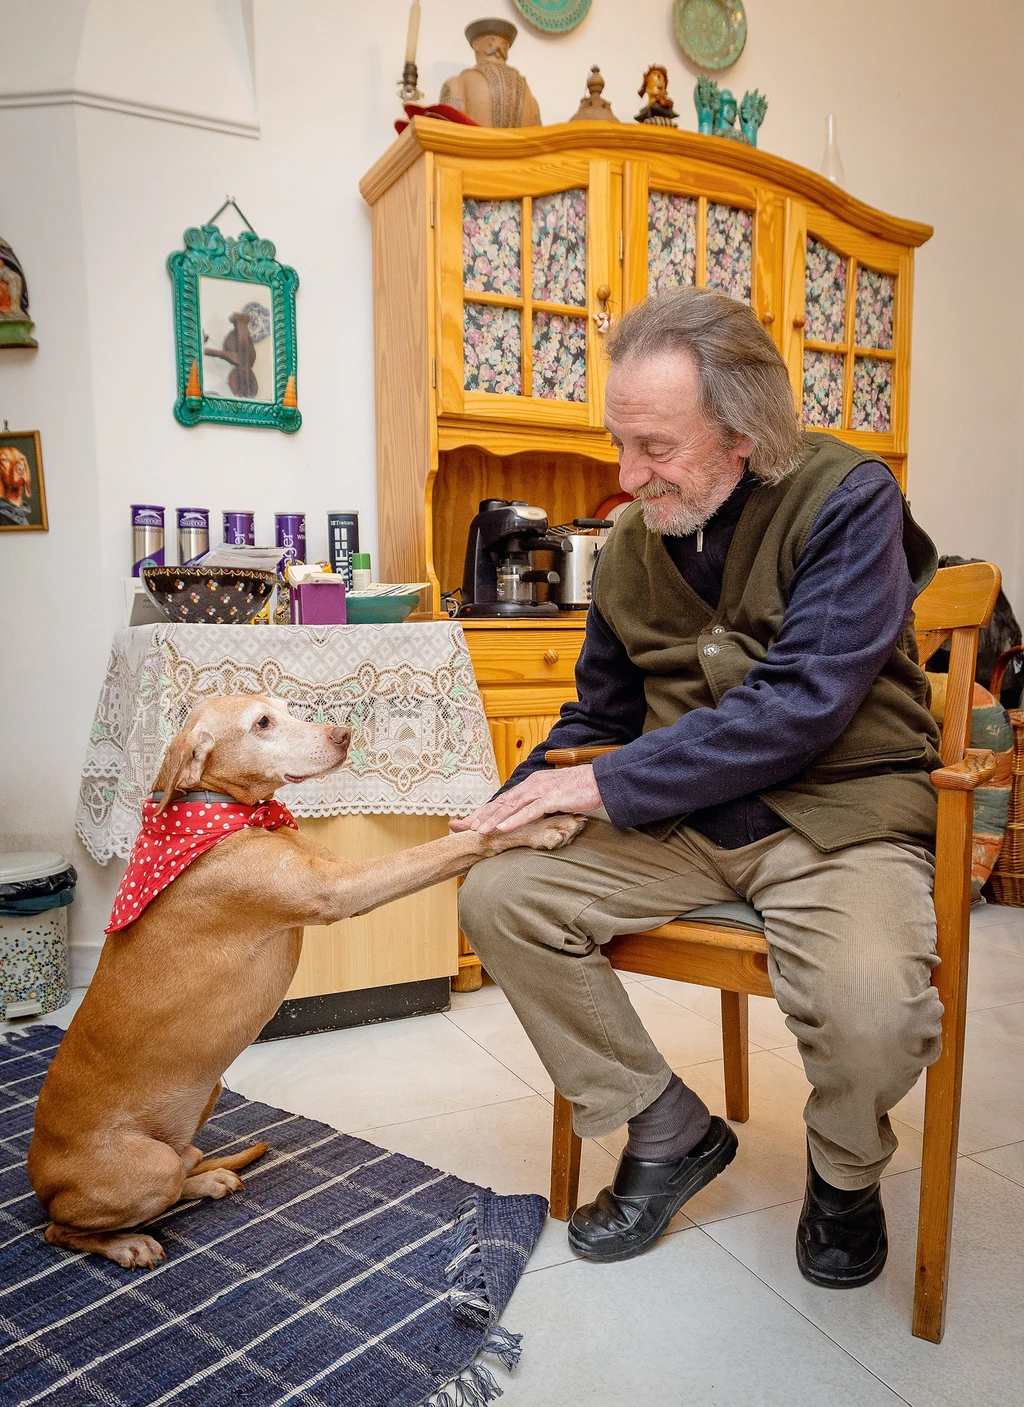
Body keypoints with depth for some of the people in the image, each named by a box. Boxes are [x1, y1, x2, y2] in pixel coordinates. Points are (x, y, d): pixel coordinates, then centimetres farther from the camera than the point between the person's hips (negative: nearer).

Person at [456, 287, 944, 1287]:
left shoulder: (847, 500, -12)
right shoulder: (631, 544, 6)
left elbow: (801, 705, -23)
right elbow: (598, 716, 16)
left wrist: (608, 786, -22)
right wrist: (513, 805, -1)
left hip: (840, 810, -5)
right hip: (682, 822, 5)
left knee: (871, 1014, -32)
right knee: (499, 896, -11)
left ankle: (845, 1169, 9)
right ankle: (669, 1131, 8)